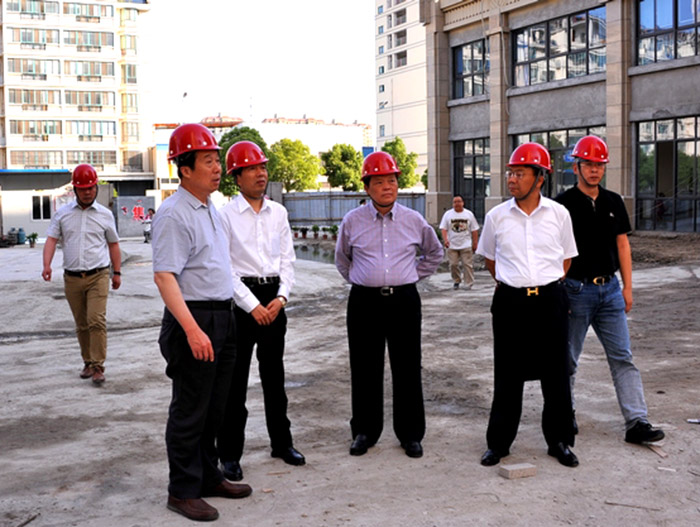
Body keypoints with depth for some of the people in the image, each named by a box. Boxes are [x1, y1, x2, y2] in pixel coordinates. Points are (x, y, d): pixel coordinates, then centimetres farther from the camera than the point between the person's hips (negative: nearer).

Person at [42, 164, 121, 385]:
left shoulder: (105, 214, 5)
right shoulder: (63, 213, 7)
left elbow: (113, 244, 13)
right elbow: (51, 239, 1)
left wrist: (117, 272, 11)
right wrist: (47, 265, -15)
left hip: (98, 276, -2)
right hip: (72, 278, 2)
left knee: (97, 320, -13)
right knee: (81, 324, 10)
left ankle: (97, 366, -10)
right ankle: (88, 362, 23)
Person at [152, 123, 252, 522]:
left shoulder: (211, 209, 13)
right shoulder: (175, 215, -16)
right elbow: (164, 276, -22)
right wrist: (192, 330, -29)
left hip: (223, 317, 9)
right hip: (194, 320, -9)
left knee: (215, 407, 18)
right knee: (190, 411, 2)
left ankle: (209, 477, 32)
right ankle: (183, 491, 15)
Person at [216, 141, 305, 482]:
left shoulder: (278, 213, 9)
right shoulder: (226, 215, -6)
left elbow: (287, 259, 8)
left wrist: (281, 297, -6)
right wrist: (253, 306, -13)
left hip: (274, 297, 5)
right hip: (240, 298, -5)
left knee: (274, 374, 16)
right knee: (234, 379, 0)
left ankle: (281, 442, 29)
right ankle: (229, 455, 11)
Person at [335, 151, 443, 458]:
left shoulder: (414, 221, 5)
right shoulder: (352, 221, 3)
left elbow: (434, 253, 22)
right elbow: (342, 259, 20)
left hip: (404, 300, 0)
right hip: (364, 302, 0)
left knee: (407, 369, 4)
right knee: (365, 370, 5)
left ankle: (410, 433, 17)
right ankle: (364, 431, 20)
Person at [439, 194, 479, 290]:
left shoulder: (469, 214, 6)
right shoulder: (448, 214, 5)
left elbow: (474, 230, 7)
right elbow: (443, 228, 0)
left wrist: (475, 243, 2)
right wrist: (445, 239, -15)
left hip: (466, 245, -1)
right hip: (452, 245, 1)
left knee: (467, 264, -5)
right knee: (453, 264, 2)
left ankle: (469, 284, -1)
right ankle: (456, 282, 19)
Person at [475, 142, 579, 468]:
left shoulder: (558, 214, 1)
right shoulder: (496, 216, 1)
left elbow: (566, 258, 13)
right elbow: (489, 259, 15)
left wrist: (548, 285, 9)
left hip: (550, 301, 0)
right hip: (510, 302, 0)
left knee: (556, 374, 7)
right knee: (507, 376, 6)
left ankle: (559, 441, 23)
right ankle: (499, 442, 19)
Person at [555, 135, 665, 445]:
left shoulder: (614, 202, 9)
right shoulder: (563, 204, -6)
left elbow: (622, 245, 12)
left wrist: (627, 286, 8)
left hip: (610, 289, 4)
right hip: (576, 289, -4)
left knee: (623, 357, 2)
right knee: (568, 359, 7)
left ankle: (637, 423, 3)